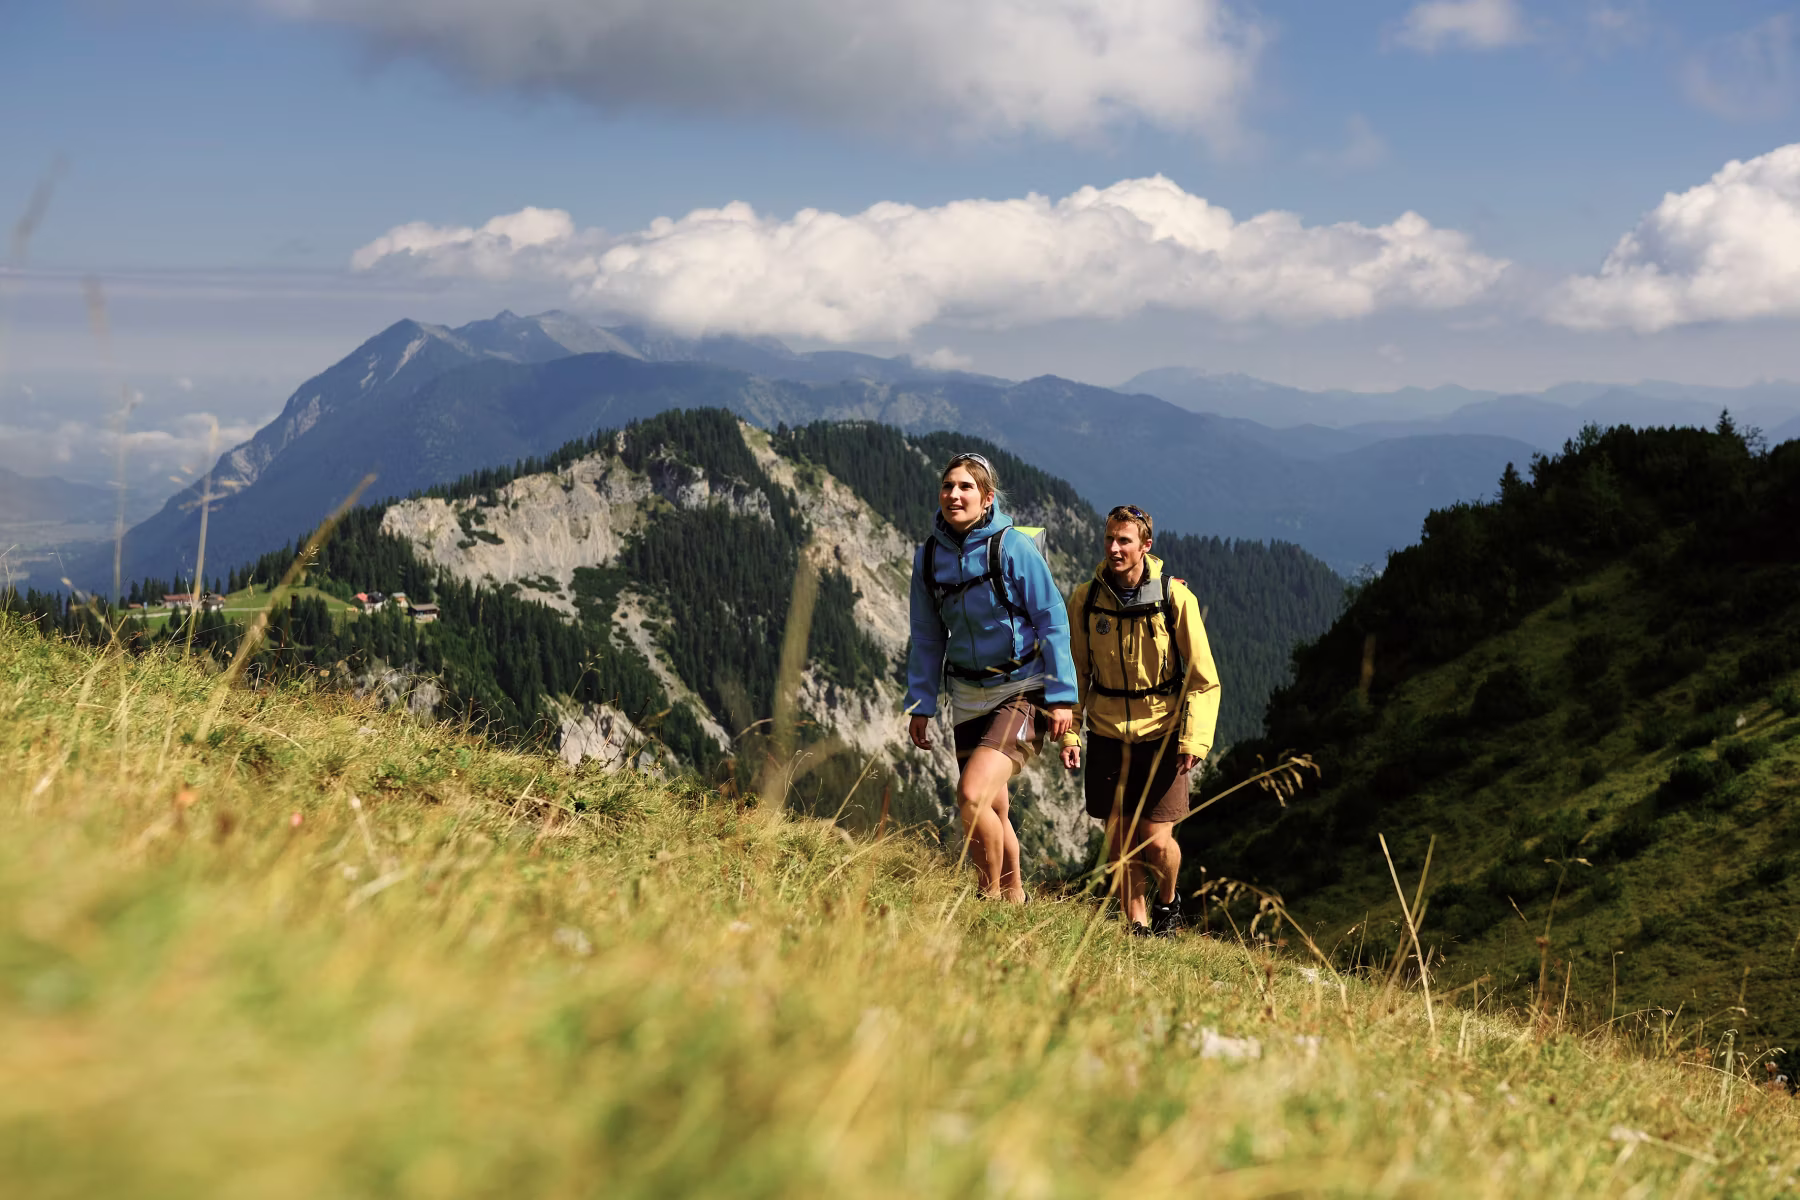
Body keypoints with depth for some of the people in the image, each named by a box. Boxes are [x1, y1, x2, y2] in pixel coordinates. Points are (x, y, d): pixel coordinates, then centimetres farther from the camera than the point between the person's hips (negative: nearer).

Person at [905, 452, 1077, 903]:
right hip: (970, 697, 6)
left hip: (1022, 692, -6)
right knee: (992, 811, 11)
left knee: (972, 795, -21)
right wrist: (920, 704, 10)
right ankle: (1014, 900, 28)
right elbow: (927, 637, 11)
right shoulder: (929, 556, 2)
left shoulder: (1013, 548, -13)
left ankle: (992, 899, -3)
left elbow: (1053, 623, -10)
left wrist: (1061, 696, -12)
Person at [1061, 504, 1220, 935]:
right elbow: (1075, 673, 6)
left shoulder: (1175, 599, -11)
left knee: (1156, 840, -5)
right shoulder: (1086, 599, -4)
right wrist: (1069, 732, -3)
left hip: (1161, 734, -2)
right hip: (1108, 735, 2)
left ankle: (1167, 904, 25)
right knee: (1119, 837, 3)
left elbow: (1204, 681, -6)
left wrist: (1194, 739, -14)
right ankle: (1136, 922, 21)